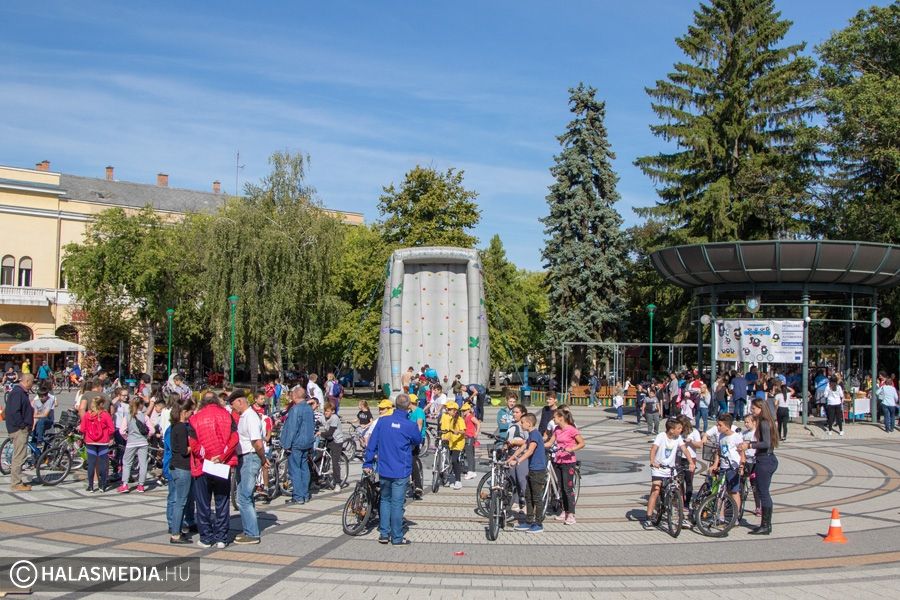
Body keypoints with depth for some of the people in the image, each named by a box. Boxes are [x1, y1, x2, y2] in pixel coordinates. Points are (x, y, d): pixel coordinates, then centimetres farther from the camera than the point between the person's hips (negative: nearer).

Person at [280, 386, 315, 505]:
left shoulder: (295, 409, -16)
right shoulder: (309, 408, 11)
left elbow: (292, 428, -18)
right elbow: (313, 426, 18)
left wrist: (287, 444, -13)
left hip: (296, 443, -9)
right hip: (307, 443, 9)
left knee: (294, 470, -4)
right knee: (304, 469, 13)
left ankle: (298, 497, -5)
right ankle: (305, 495, 18)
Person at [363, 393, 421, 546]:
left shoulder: (383, 421, -3)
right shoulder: (410, 426, -12)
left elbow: (372, 443, 2)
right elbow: (418, 441, 8)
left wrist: (367, 463, 10)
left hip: (384, 470, 3)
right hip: (401, 471, -3)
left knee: (385, 500, 17)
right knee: (397, 503, 2)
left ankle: (384, 534, 19)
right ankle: (397, 538, 9)